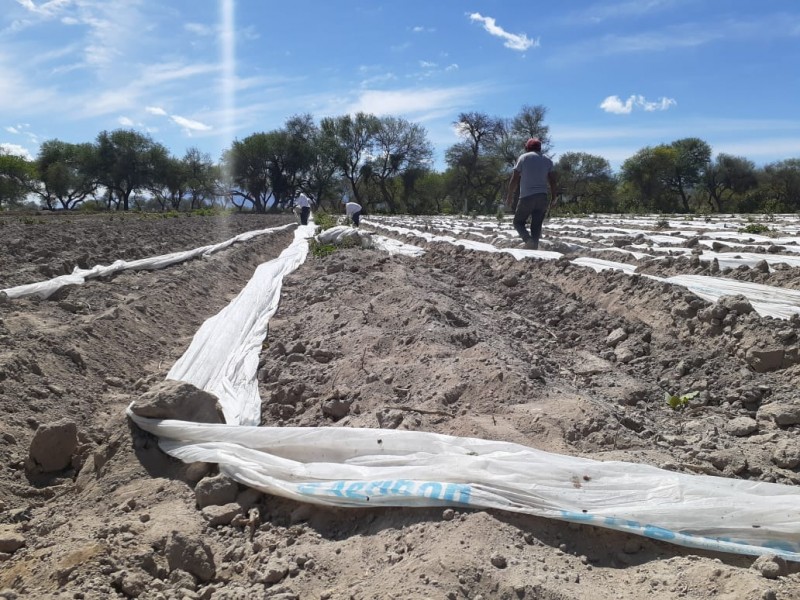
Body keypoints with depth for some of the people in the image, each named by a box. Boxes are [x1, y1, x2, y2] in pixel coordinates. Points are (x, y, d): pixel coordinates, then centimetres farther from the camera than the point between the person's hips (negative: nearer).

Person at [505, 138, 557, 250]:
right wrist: (553, 198, 13)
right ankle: (534, 246, -2)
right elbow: (552, 181, 6)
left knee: (518, 222, 6)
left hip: (526, 197, -3)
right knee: (536, 226, 7)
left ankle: (528, 239, -20)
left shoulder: (523, 158, 3)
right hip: (542, 197, 3)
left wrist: (510, 196, 6)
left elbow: (514, 179, -1)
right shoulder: (547, 160, 13)